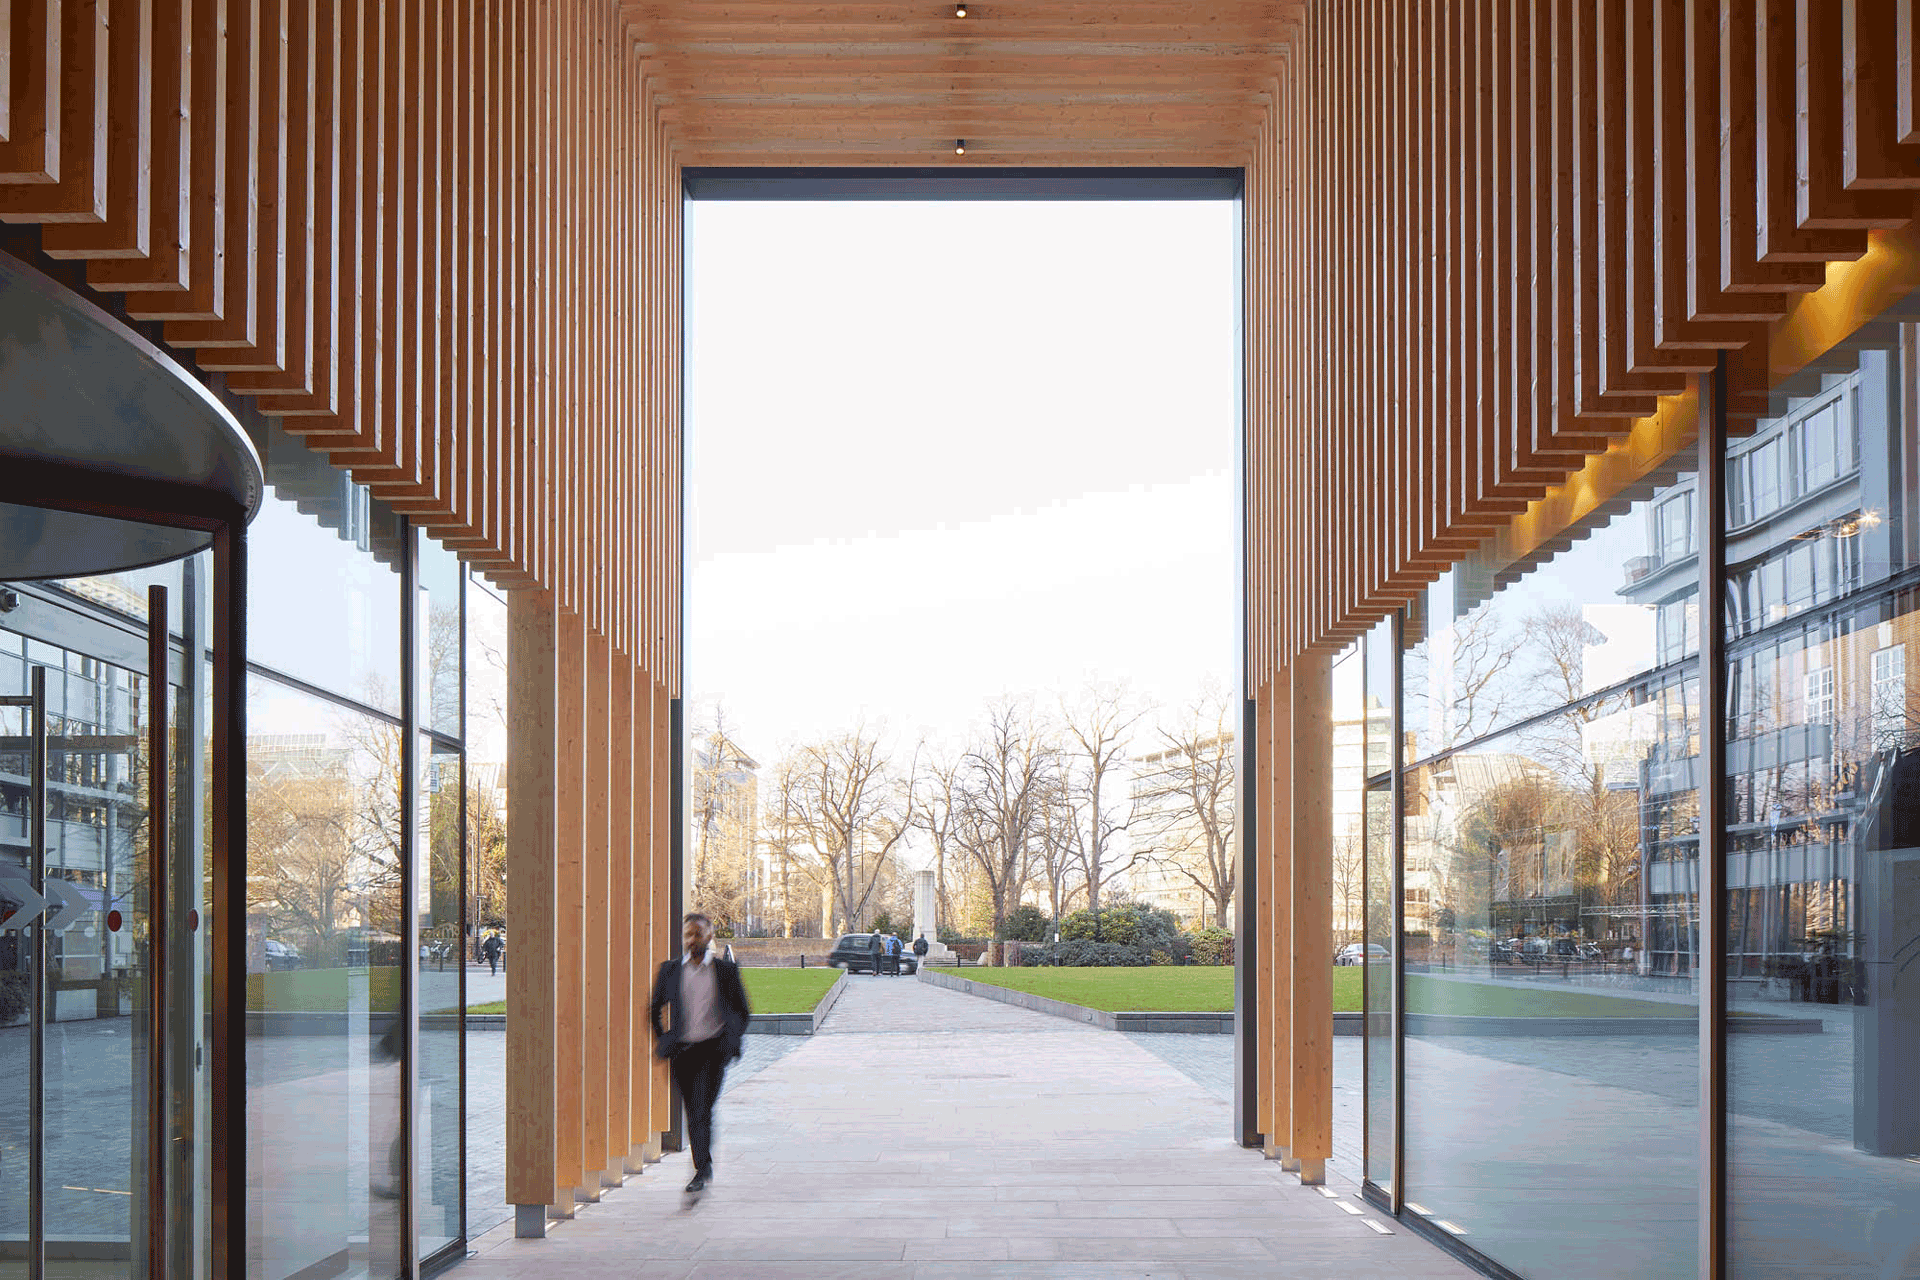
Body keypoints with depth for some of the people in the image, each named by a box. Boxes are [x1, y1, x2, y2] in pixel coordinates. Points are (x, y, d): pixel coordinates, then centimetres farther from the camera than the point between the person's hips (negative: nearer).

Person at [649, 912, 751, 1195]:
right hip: (681, 1051, 3)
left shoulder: (726, 969, 2)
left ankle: (701, 1171, -13)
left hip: (712, 1050, -3)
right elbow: (654, 1009, 18)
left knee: (702, 1108, -16)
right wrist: (661, 1040, 11)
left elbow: (742, 1011, 11)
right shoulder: (670, 970, 6)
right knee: (692, 1112, 9)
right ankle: (705, 1168, 23)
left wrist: (731, 1040, 3)